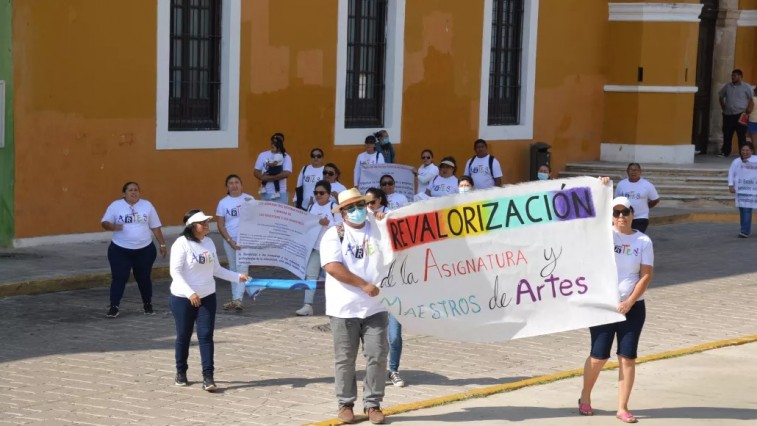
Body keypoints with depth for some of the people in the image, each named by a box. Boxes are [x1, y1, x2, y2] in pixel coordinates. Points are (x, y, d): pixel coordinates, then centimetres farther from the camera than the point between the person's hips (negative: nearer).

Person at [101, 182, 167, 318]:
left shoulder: (147, 205, 3)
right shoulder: (116, 206, -2)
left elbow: (155, 227, 7)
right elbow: (104, 223, -4)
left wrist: (162, 244, 6)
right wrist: (113, 226, -25)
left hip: (144, 250, 2)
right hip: (120, 250, -1)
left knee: (144, 278, 11)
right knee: (118, 278, -5)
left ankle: (147, 304, 27)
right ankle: (114, 307, 1)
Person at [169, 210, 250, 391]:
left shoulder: (209, 243, 5)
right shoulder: (181, 244, -15)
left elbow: (216, 269, 14)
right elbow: (175, 272, -19)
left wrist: (238, 277, 6)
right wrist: (190, 293, -29)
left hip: (207, 297, 5)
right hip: (183, 298, -5)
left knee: (206, 336, -2)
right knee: (183, 336, 9)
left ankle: (208, 376, -3)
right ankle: (181, 372, 27)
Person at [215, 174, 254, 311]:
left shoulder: (249, 199, 0)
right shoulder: (223, 203, 3)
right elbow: (220, 225, 1)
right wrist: (230, 241, -8)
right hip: (229, 240, 3)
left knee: (242, 268, -11)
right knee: (233, 269, 10)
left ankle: (238, 298, -16)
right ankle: (235, 298, 16)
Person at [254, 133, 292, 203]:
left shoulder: (286, 157, -1)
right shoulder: (263, 155, 6)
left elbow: (286, 173, -14)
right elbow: (256, 172, 7)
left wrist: (268, 177, -14)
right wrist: (263, 178, -15)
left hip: (280, 193, -2)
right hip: (266, 193, 2)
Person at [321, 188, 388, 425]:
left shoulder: (378, 230, 8)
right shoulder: (334, 234, -2)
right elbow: (332, 267, -15)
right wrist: (364, 285, -18)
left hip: (375, 307, 2)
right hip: (345, 308, -2)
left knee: (377, 356, 0)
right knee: (345, 359, 5)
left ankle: (373, 404, 10)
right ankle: (345, 403, 16)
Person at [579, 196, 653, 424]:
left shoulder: (643, 241, 0)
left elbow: (646, 275, -4)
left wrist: (629, 302, -12)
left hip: (632, 308, 1)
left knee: (628, 357, 0)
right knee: (599, 356, 2)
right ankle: (585, 398, 24)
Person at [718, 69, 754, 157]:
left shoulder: (746, 87, -1)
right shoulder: (727, 86, 11)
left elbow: (752, 99, -2)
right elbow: (720, 95, 24)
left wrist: (749, 109, -13)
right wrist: (723, 106, 15)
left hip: (740, 114, -4)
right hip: (728, 114, 4)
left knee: (741, 135, -4)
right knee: (727, 134, 6)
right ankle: (725, 152, 14)